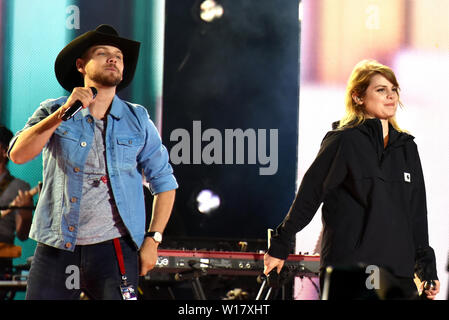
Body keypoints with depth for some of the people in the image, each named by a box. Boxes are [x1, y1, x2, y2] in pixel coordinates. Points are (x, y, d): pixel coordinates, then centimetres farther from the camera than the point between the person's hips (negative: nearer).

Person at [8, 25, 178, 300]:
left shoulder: (137, 120, 8)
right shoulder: (54, 112, 6)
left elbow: (164, 181, 12)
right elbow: (18, 154, -10)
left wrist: (153, 239, 3)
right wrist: (64, 112, -14)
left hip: (114, 248, 0)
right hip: (56, 247, 0)